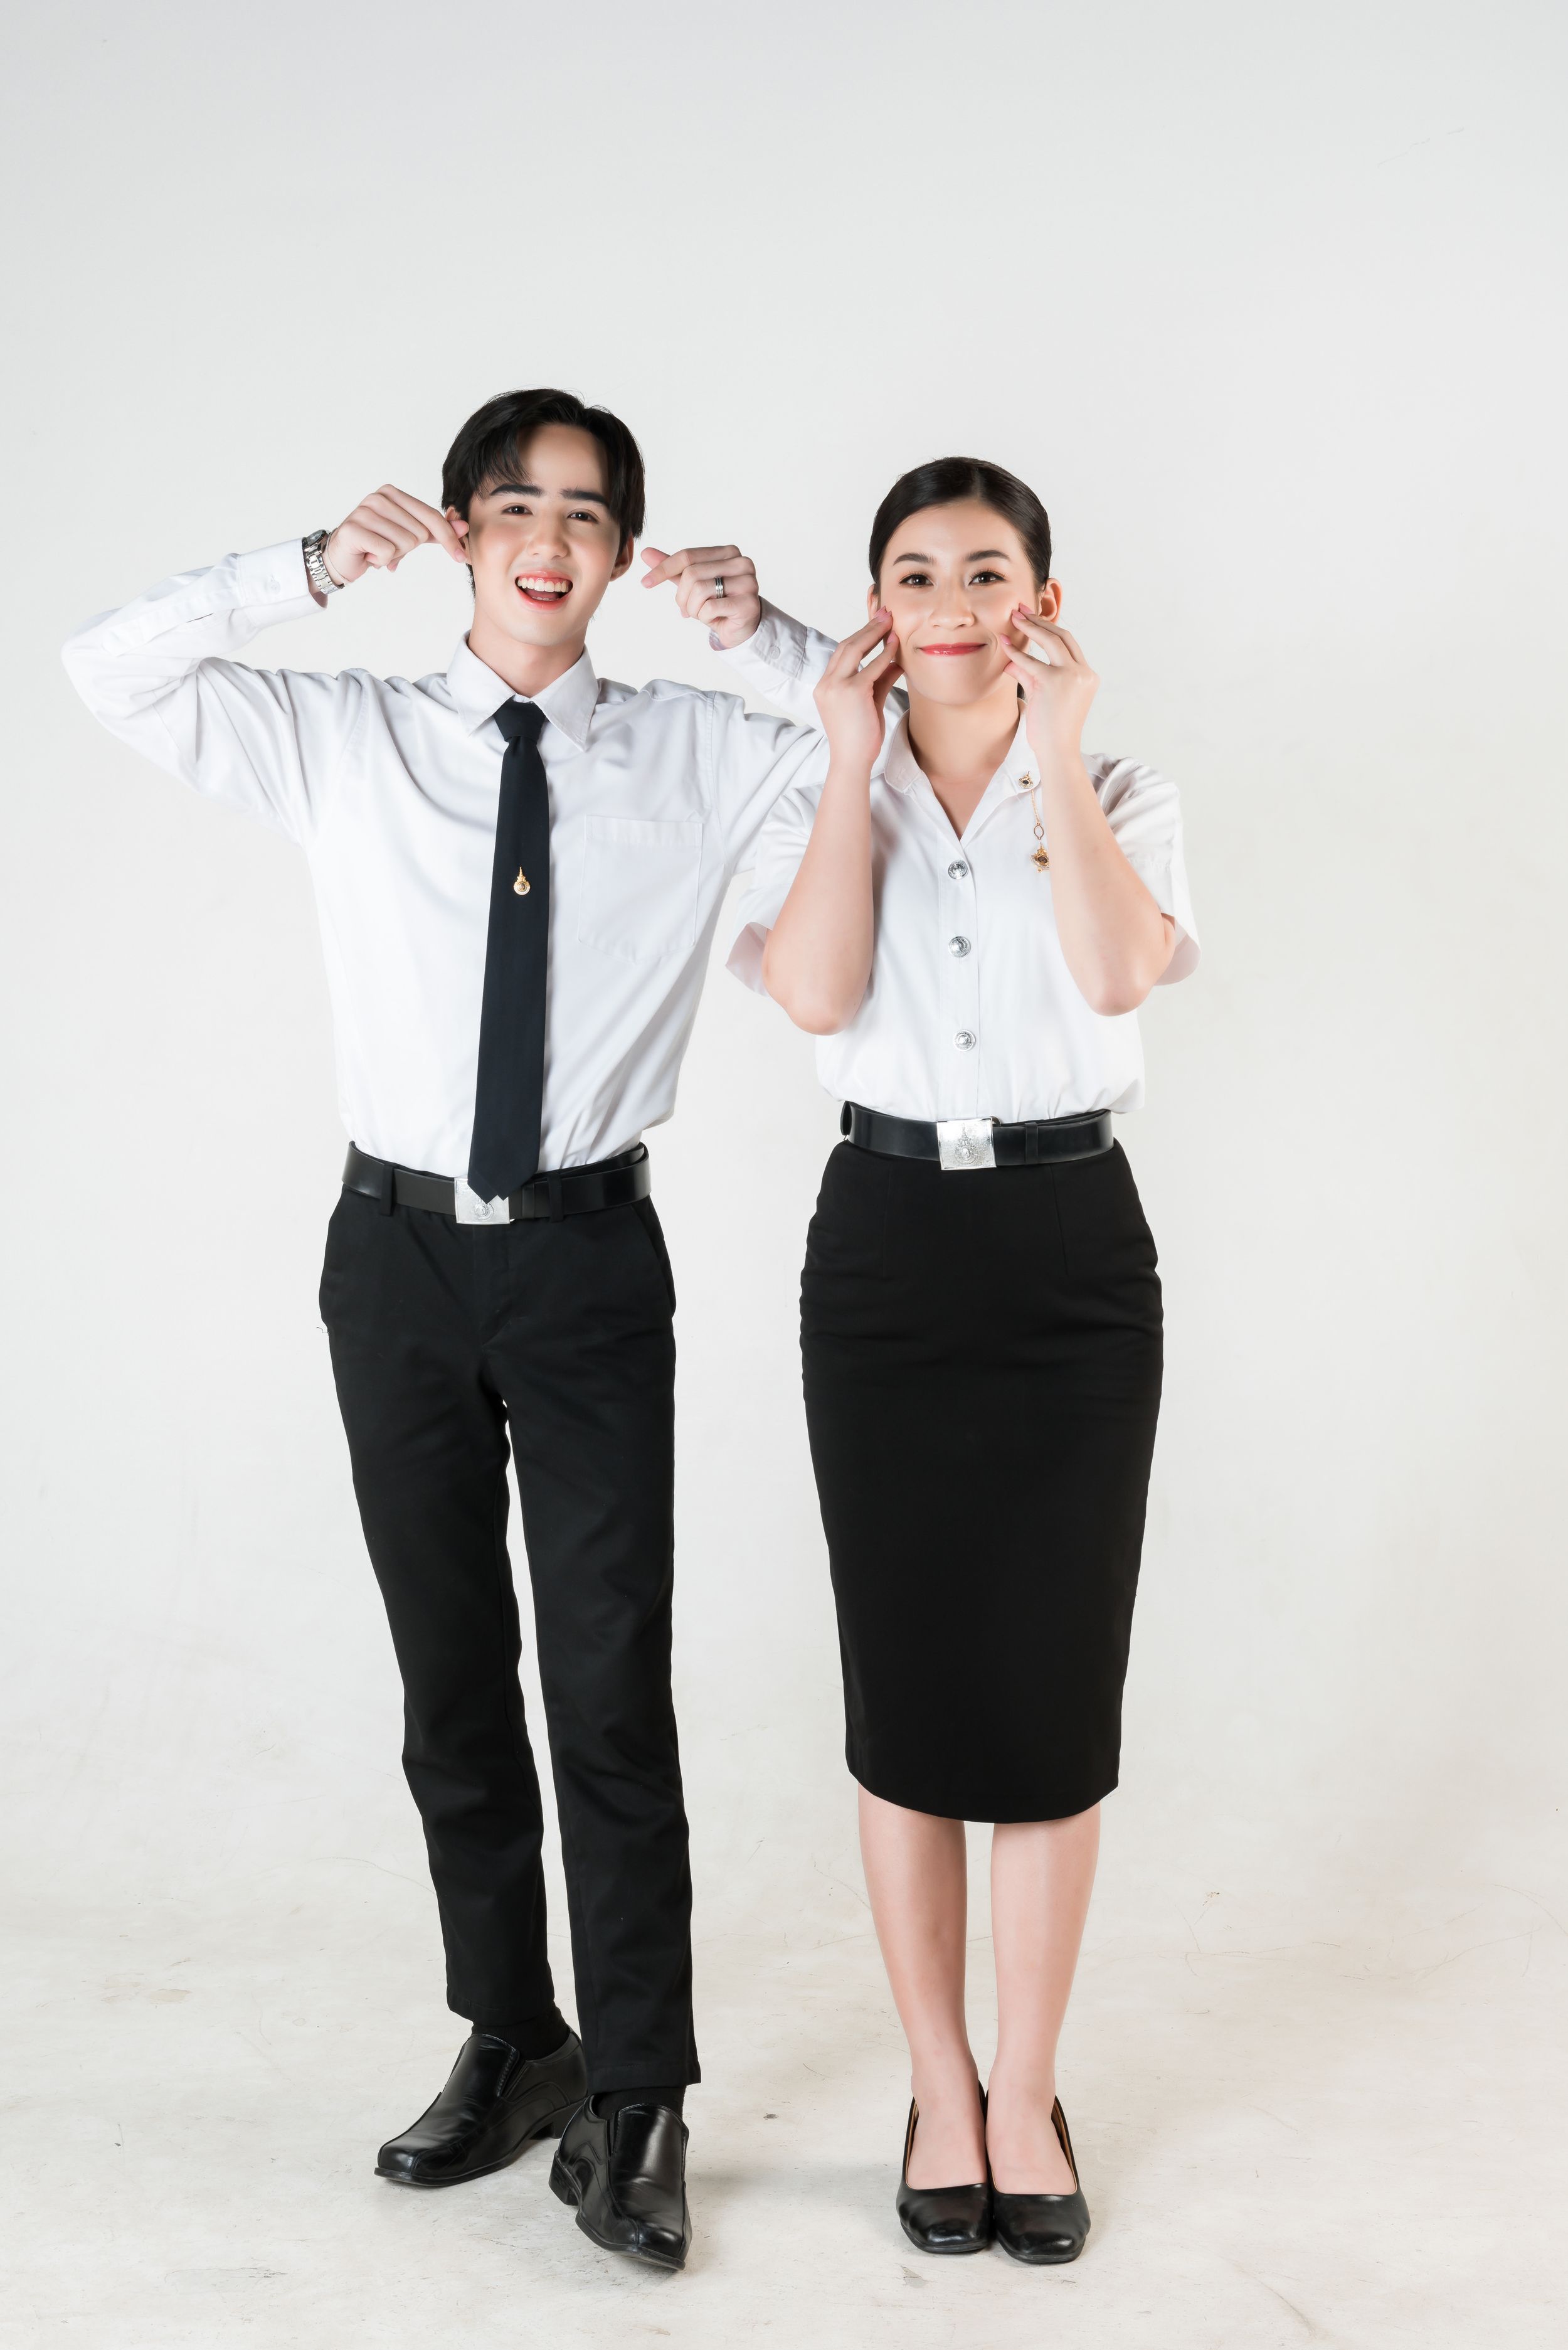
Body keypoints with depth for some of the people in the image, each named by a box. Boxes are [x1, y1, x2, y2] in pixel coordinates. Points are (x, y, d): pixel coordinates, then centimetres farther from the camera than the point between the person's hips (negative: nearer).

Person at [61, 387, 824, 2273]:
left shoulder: (695, 755, 3)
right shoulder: (346, 739, 5)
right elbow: (111, 670, 2)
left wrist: (771, 632, -8)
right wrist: (314, 566, -8)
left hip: (590, 1261, -2)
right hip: (401, 1252, 2)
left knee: (612, 1687, -1)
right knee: (451, 1680, 12)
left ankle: (634, 2103, 13)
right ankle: (510, 2044, 29)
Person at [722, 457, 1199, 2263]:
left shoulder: (1121, 798, 5)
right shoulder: (819, 799, 6)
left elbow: (1121, 969, -16)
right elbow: (814, 992, -14)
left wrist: (1054, 758, -14)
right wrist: (856, 759, -10)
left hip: (1071, 1248, 0)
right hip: (886, 1245, 0)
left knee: (1052, 1686, 4)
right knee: (904, 1688, 6)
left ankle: (1027, 2097, 21)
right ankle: (940, 2093, 22)